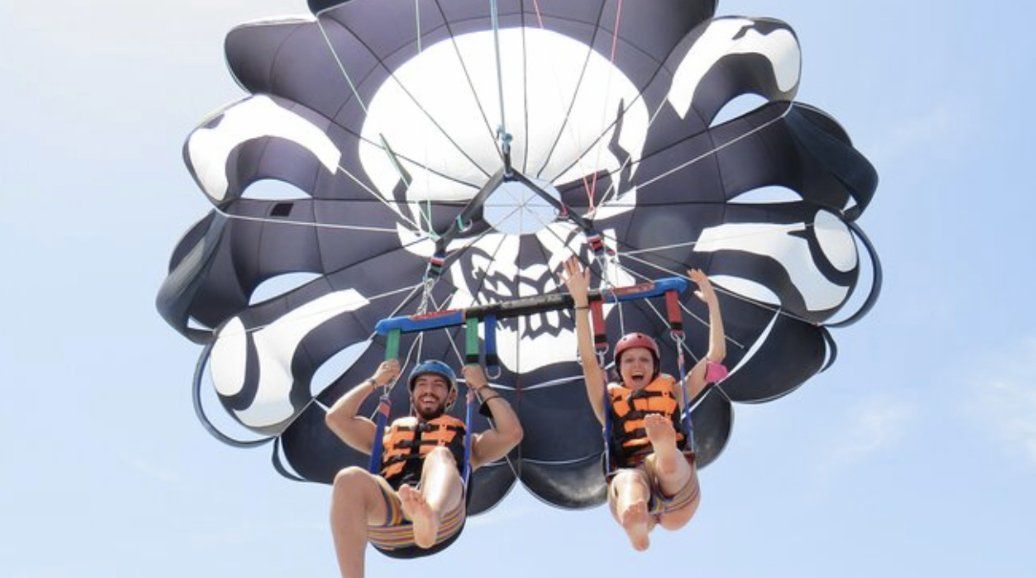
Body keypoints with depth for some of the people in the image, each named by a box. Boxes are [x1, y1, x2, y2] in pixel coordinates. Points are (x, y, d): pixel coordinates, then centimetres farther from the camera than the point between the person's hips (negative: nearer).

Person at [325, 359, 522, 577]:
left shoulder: (463, 440, 37)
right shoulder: (389, 434, 41)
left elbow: (512, 433, 20)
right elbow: (335, 417, 32)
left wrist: (483, 388, 29)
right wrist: (374, 382, 39)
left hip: (443, 518, -1)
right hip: (385, 526, 1)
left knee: (440, 455, -34)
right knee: (349, 479, -33)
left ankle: (429, 520, -68)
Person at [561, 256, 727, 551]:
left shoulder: (673, 393, 31)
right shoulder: (609, 401, 28)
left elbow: (716, 354, 30)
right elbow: (588, 360, 14)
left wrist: (712, 302, 26)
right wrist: (581, 302, 8)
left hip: (677, 495, 1)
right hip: (629, 476, -1)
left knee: (667, 461, -38)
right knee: (629, 478, -41)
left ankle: (666, 451, -75)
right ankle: (635, 521, -76)